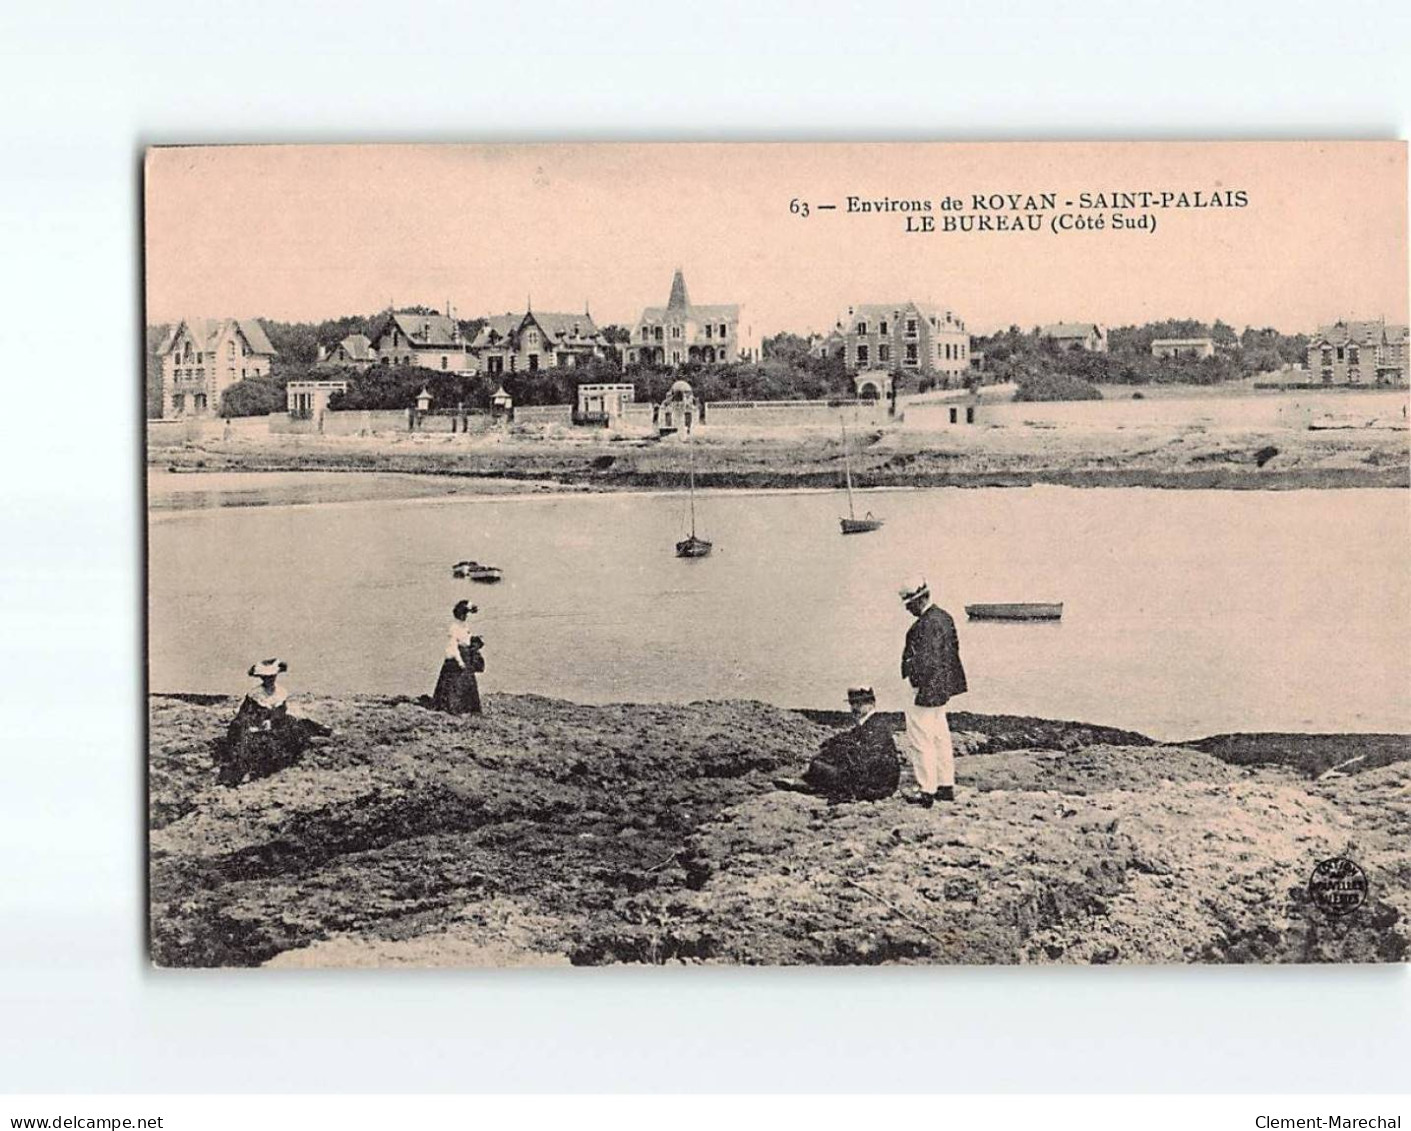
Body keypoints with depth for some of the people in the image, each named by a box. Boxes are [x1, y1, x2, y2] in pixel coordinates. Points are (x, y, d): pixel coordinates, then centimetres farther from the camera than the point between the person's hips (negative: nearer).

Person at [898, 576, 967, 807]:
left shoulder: (926, 624, -21)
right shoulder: (944, 617, 10)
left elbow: (925, 660, -24)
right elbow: (954, 647, 16)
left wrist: (914, 683, -15)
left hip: (925, 689, -10)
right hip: (943, 688, 10)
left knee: (921, 741, -3)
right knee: (941, 738, 17)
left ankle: (927, 791, 1)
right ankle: (946, 786, 24)